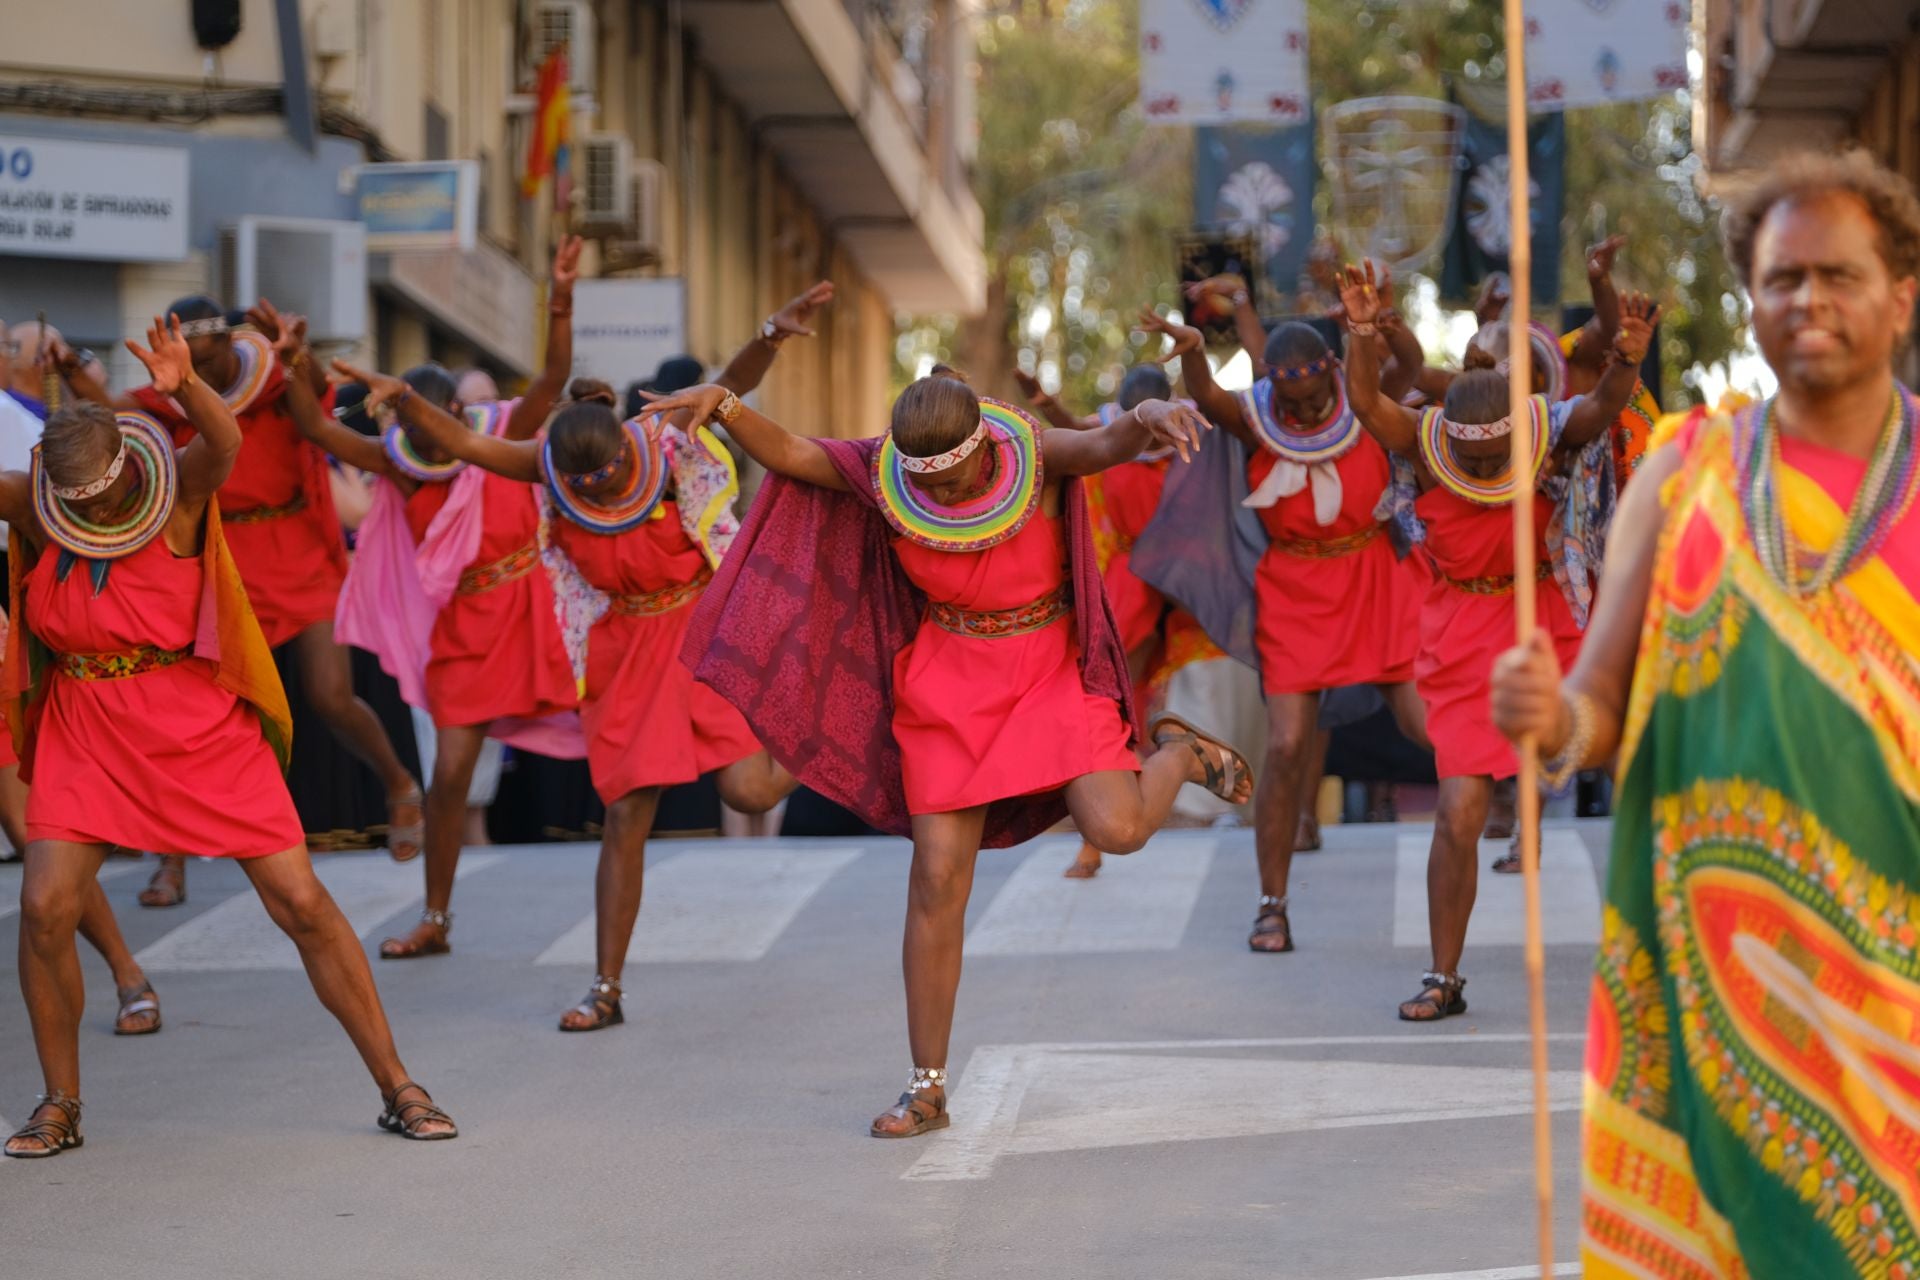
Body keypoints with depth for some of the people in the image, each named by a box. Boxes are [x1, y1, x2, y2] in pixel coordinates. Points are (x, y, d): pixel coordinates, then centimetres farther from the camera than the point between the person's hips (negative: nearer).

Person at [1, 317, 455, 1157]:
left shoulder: (178, 490, -11)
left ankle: (397, 1089, 7)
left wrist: (185, 386, -52)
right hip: (86, 733, 3)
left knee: (301, 903, -3)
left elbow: (225, 442, -31)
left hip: (202, 731, -2)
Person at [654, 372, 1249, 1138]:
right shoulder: (887, 473, -11)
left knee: (1118, 830, -23)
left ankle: (1177, 755, 14)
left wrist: (1150, 416, -61)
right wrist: (725, 407, -33)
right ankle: (927, 1090, 7)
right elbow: (787, 454, -12)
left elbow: (1110, 445, -37)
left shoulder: (1038, 456, -19)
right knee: (938, 879, -4)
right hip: (948, 686, 2)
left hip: (1052, 674, -2)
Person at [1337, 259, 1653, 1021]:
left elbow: (1603, 408, -29)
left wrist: (1628, 362, -50)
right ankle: (1444, 979, 10)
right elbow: (1366, 404, -28)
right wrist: (1363, 333, -44)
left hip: (1547, 635, 1)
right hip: (1464, 649, -1)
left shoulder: (1551, 441, -13)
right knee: (1458, 815, -4)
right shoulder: (1426, 449, -13)